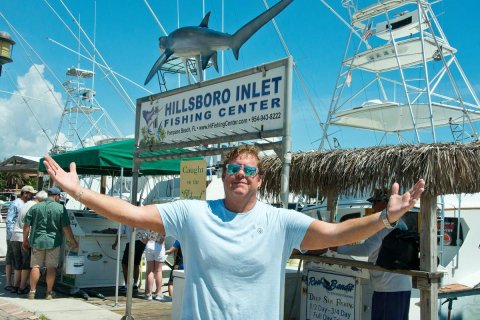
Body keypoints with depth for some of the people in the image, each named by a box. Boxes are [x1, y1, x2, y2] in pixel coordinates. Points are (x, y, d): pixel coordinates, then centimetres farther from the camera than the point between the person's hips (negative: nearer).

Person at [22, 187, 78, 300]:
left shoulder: (35, 207, 2)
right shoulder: (61, 208, -6)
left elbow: (26, 226, 3)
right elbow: (66, 228, -8)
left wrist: (25, 240, 14)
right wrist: (73, 242, 0)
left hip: (37, 241, 2)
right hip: (53, 242, -2)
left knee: (35, 266, 10)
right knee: (51, 267, 5)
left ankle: (32, 291, 13)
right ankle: (49, 293, 10)